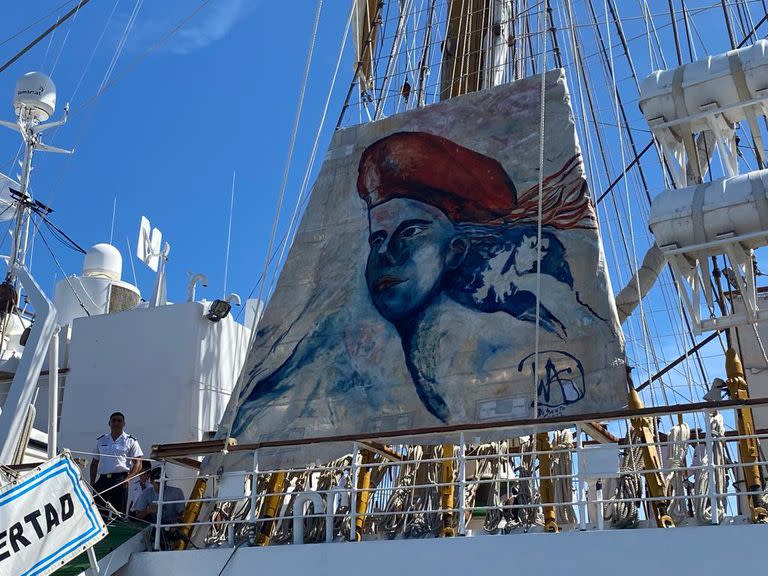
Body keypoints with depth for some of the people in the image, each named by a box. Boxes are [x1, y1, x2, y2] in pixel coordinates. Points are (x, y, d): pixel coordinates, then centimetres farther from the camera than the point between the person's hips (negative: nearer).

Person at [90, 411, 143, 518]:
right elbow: (94, 463, 20)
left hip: (120, 480, -3)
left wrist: (127, 479, -15)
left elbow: (138, 464, -1)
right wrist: (92, 483, 8)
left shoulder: (130, 441, 5)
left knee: (119, 512, -5)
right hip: (103, 479, 4)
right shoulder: (101, 440, 16)